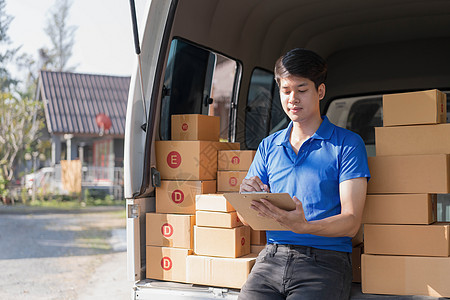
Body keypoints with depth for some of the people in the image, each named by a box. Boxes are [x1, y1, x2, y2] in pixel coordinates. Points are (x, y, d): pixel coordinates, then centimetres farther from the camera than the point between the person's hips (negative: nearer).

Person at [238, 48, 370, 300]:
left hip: (325, 260, -3)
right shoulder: (268, 147, 18)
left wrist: (304, 226, -23)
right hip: (272, 257, 3)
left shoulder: (348, 144, 4)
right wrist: (248, 197, -8)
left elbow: (351, 222, -4)